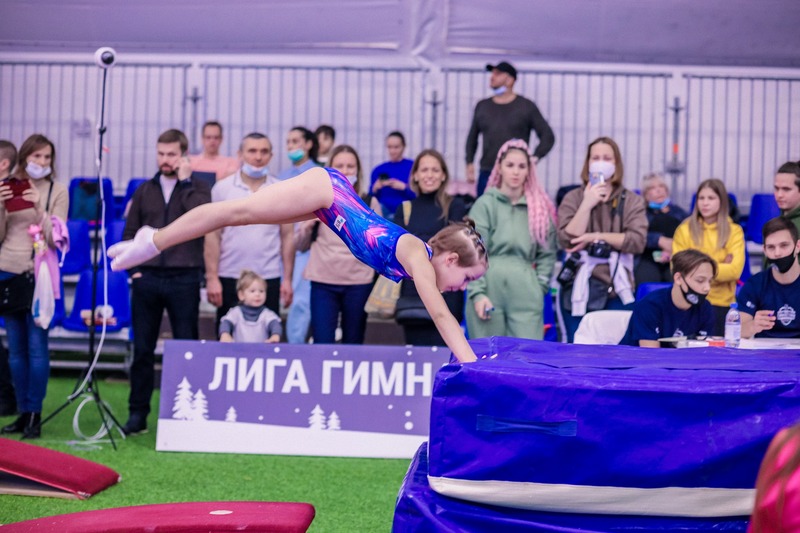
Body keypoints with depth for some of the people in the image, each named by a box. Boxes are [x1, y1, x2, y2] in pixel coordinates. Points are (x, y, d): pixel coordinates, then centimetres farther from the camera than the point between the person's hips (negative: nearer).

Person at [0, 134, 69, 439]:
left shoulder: (57, 192, 0)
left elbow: (55, 238, -8)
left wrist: (39, 208, -20)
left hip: (38, 274, -4)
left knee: (36, 345, -8)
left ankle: (35, 415, -5)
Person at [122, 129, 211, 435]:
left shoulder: (197, 189, 4)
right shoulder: (145, 191, 12)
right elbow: (129, 233, 14)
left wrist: (185, 181, -11)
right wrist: (133, 269, 3)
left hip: (183, 280, -3)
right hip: (147, 278, 3)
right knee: (142, 349, 5)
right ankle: (138, 414, 11)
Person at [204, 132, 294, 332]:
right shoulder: (222, 188, 2)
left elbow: (287, 237, 8)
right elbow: (212, 236, 1)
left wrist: (287, 279, 3)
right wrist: (212, 278, -4)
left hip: (269, 279, 1)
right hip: (229, 278, -1)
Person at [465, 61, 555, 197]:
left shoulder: (526, 107, 4)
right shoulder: (482, 106, 14)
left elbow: (547, 136, 5)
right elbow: (472, 138, 23)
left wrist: (534, 159, -8)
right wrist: (470, 163, 11)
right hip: (487, 175, 3)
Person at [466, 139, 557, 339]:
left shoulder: (541, 208, 11)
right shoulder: (485, 204, 2)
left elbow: (547, 254, 13)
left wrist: (540, 286, 1)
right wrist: (477, 293, -12)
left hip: (526, 295, 2)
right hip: (489, 289, -2)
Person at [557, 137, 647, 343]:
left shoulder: (632, 201, 8)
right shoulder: (573, 198, 7)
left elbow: (638, 241, -7)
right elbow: (566, 241, -6)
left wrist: (596, 237, -10)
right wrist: (587, 204, -9)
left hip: (617, 292, 0)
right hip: (579, 291, 0)